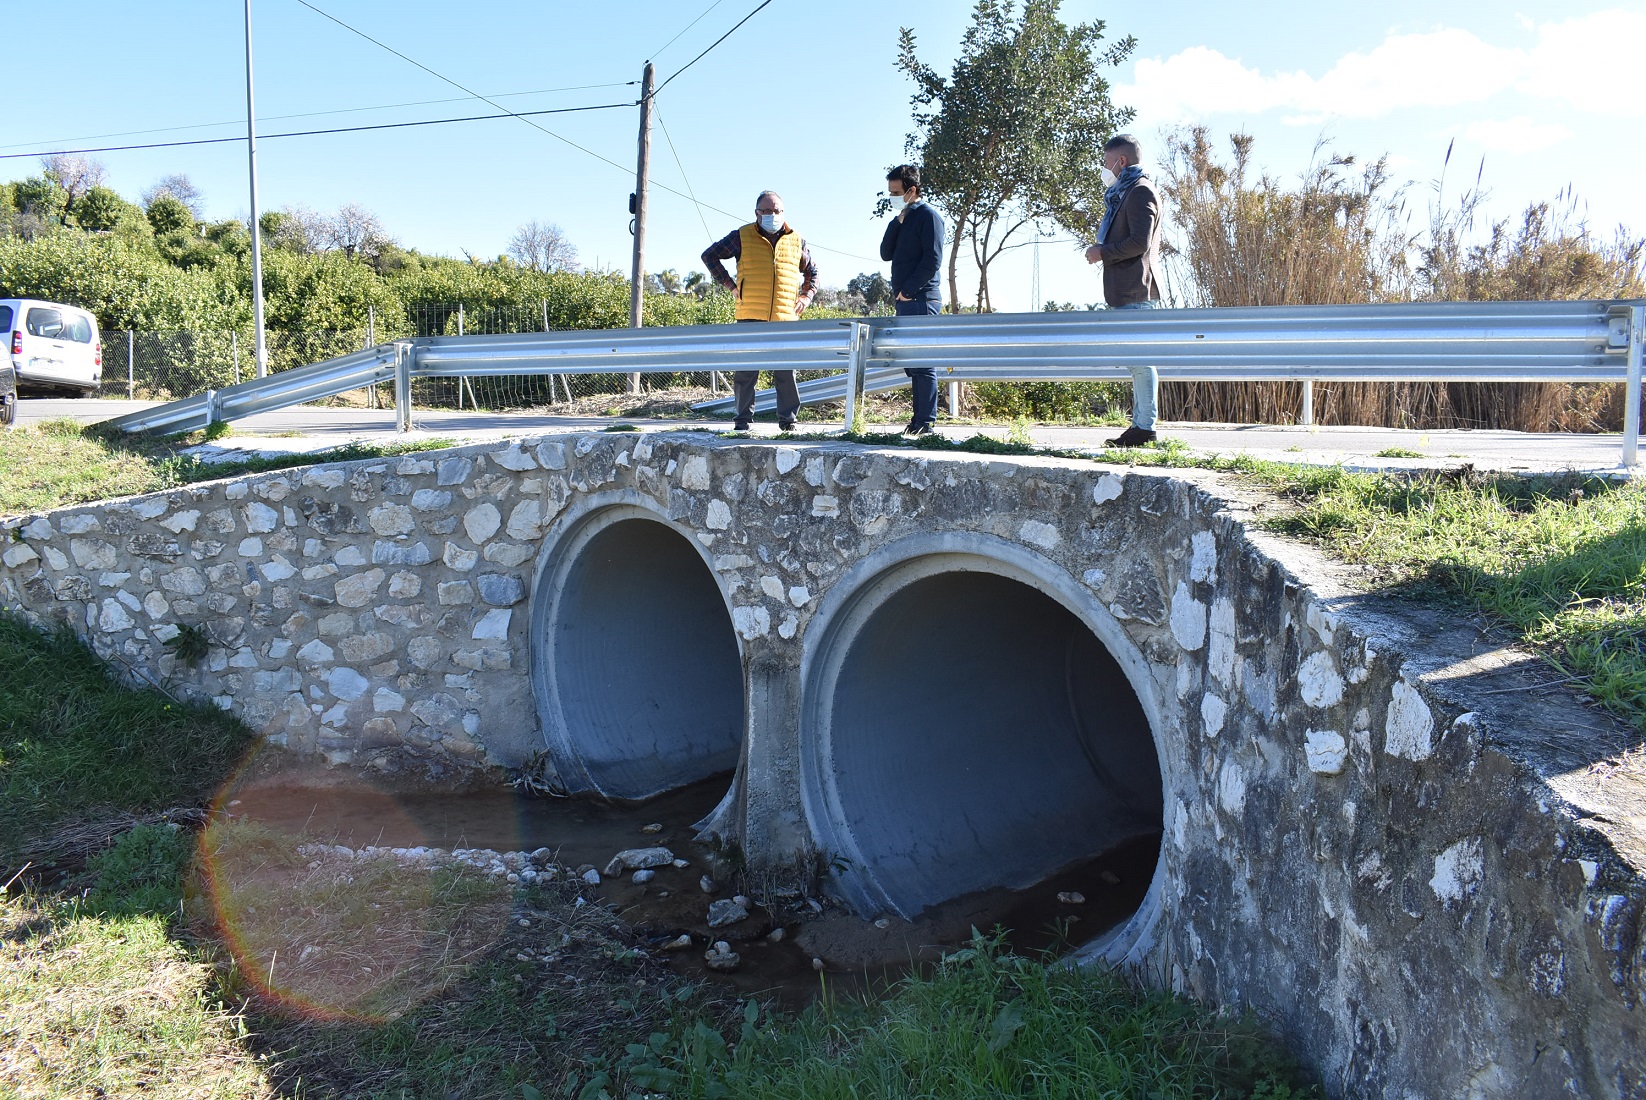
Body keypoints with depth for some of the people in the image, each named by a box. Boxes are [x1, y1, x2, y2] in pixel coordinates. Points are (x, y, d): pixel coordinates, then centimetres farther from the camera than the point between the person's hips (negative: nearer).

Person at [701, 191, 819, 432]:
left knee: (786, 372, 0)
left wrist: (806, 296, 11)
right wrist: (729, 284, 4)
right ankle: (743, 419, 9)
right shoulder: (742, 237, 6)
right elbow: (710, 256, 12)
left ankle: (787, 419, 8)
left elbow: (812, 271, 27)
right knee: (745, 371, 0)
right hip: (750, 317, -1)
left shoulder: (796, 241, 13)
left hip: (786, 318, 2)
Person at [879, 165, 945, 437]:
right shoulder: (903, 218, 20)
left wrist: (908, 290, -14)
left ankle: (925, 423, -10)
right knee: (912, 364, 9)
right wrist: (898, 221, 2)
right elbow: (886, 253, 12)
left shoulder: (928, 216, -6)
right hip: (905, 302, 9)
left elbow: (932, 260, -15)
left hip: (921, 301, -9)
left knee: (923, 363, -10)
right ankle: (919, 420, 13)